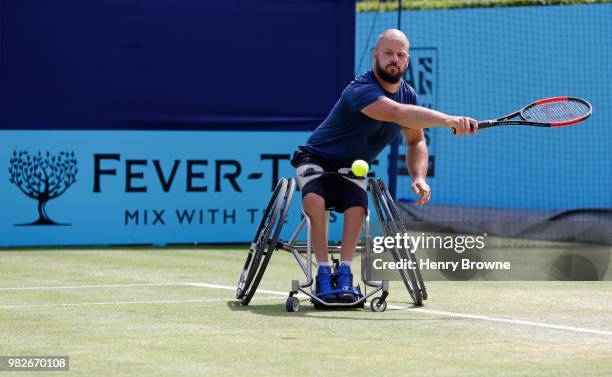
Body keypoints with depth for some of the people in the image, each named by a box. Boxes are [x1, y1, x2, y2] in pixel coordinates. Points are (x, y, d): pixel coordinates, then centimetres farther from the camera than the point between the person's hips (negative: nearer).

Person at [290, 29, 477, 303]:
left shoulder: (407, 94, -4)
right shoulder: (362, 91, -32)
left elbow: (416, 141, 9)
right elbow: (398, 113, -51)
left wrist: (419, 177, -12)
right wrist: (449, 120, -62)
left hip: (352, 168, 5)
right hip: (316, 158, -5)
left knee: (357, 207, -28)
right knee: (314, 200, -35)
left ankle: (344, 276, -23)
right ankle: (323, 275, -28)